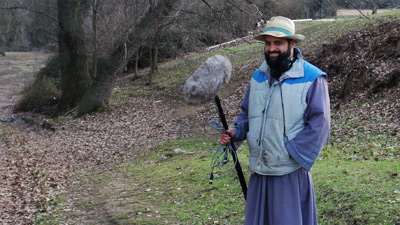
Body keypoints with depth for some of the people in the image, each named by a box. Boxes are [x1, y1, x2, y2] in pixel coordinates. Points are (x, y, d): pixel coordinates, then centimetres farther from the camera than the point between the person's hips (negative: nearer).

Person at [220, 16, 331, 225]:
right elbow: (246, 114, 21)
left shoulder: (312, 79, -8)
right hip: (259, 172, 6)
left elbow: (319, 125, -11)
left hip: (290, 174, -6)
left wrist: (290, 153, -15)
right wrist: (235, 132, 0)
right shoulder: (258, 77, 11)